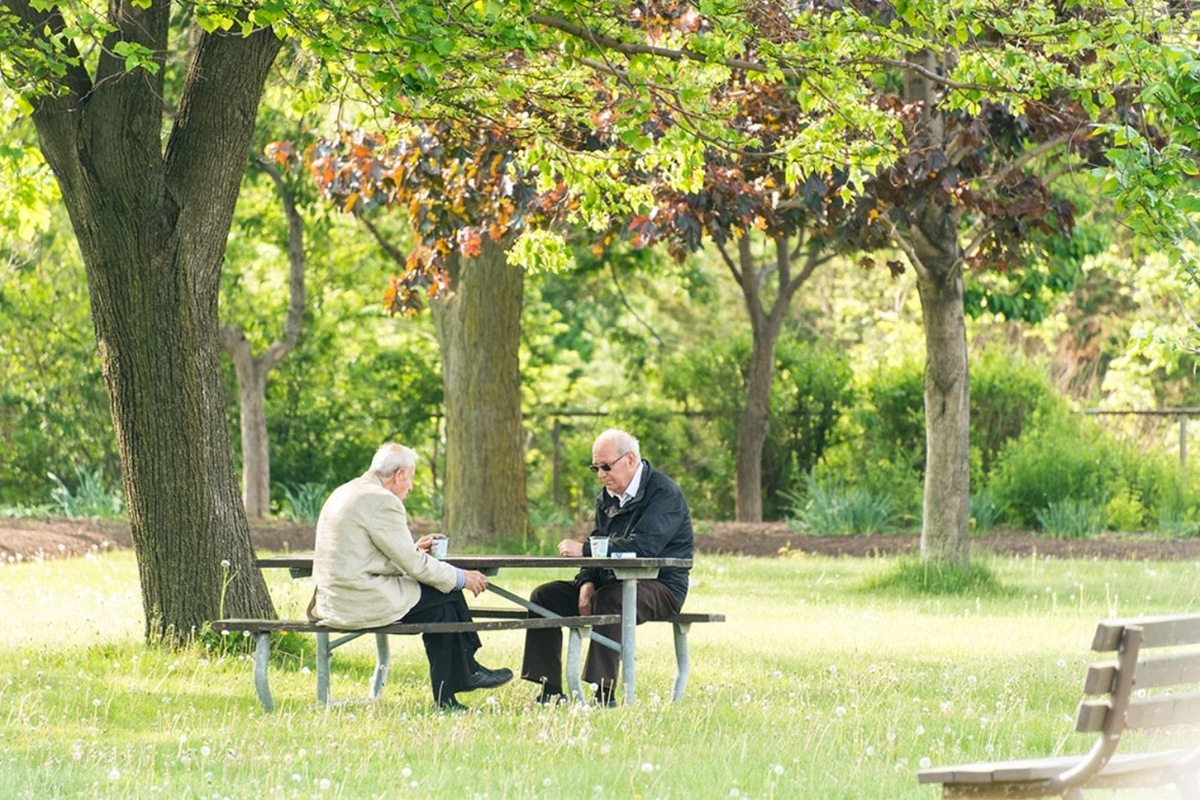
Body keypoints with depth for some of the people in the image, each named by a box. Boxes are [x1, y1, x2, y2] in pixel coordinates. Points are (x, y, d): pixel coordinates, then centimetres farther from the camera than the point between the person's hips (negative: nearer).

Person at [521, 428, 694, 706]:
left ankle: (605, 693, -39)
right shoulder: (607, 497, 14)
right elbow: (598, 544, 15)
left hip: (660, 586, -9)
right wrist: (587, 582, -7)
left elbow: (643, 546, -27)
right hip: (611, 582, 9)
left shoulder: (665, 494, -14)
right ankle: (549, 691, -6)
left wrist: (584, 549, -26)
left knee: (607, 600, -38)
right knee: (544, 597, -2)